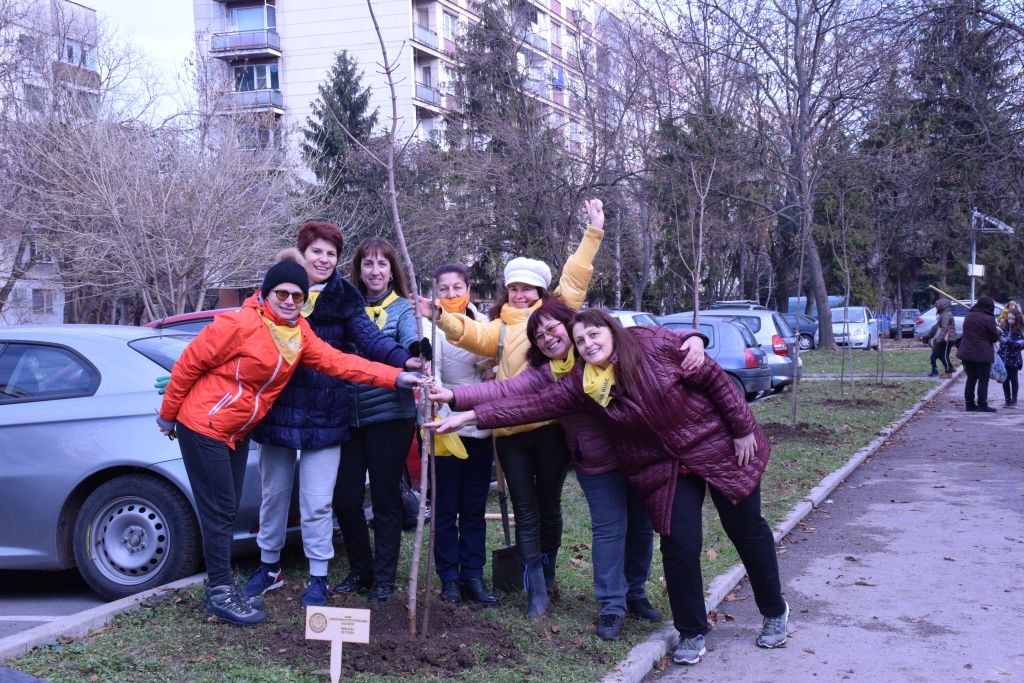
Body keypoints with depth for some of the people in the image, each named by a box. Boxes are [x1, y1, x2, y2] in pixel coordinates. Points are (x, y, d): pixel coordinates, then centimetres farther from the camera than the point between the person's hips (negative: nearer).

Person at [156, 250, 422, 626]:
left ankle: (219, 588, 22)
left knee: (227, 509, 12)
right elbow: (189, 364, -15)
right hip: (202, 426, -7)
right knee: (219, 510, -4)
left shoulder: (299, 332, 0)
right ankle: (220, 592, 5)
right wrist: (168, 413, -6)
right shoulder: (240, 324, -22)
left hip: (236, 432, 7)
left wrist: (395, 377, -19)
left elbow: (338, 362, -10)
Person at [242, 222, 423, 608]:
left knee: (317, 502, 0)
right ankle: (269, 567, 32)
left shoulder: (345, 297, 0)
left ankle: (318, 578, 13)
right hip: (278, 410, 2)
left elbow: (368, 337, -12)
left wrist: (403, 360, -31)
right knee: (274, 494, 15)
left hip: (325, 413, -2)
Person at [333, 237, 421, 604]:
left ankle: (384, 577, 17)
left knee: (385, 499, 4)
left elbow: (411, 343, -17)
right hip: (349, 416, 3)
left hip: (389, 415, -3)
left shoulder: (402, 308, 1)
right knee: (345, 498, 4)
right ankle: (360, 569, 25)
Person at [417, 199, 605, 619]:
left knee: (548, 505, 13)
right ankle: (537, 591, 9)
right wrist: (443, 318, -22)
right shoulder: (499, 328, 13)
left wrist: (594, 231, 3)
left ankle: (547, 574, 32)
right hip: (510, 431, 2)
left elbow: (574, 278, 5)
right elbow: (473, 334, -5)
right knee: (525, 512, 4)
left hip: (550, 426, -1)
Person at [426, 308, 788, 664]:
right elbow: (534, 405, -15)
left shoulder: (656, 345, -21)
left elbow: (715, 379, -14)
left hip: (718, 446, -2)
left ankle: (775, 612, 30)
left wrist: (743, 428, -11)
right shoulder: (581, 383, -10)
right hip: (664, 468, 3)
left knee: (747, 531, 9)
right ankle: (691, 632, 13)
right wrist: (468, 417, -22)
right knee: (679, 545, -7)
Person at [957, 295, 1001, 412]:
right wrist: (997, 331, 14)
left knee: (971, 379, 13)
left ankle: (970, 404, 14)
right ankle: (982, 405, -1)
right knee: (983, 380, 1)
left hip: (967, 353, 6)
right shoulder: (989, 319, -14)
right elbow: (994, 337, -8)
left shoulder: (969, 316, 7)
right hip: (983, 354, -6)